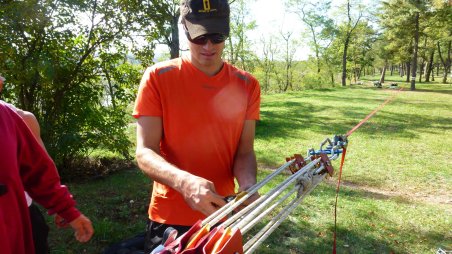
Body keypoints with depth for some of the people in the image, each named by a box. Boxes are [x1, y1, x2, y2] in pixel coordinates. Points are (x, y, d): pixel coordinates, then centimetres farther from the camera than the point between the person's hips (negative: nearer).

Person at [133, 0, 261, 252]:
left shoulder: (247, 86, -2)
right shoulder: (157, 78, -10)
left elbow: (244, 151, -1)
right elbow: (145, 152, -14)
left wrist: (248, 185, -22)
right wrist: (184, 181, -32)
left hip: (222, 216, 3)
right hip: (170, 219, -2)